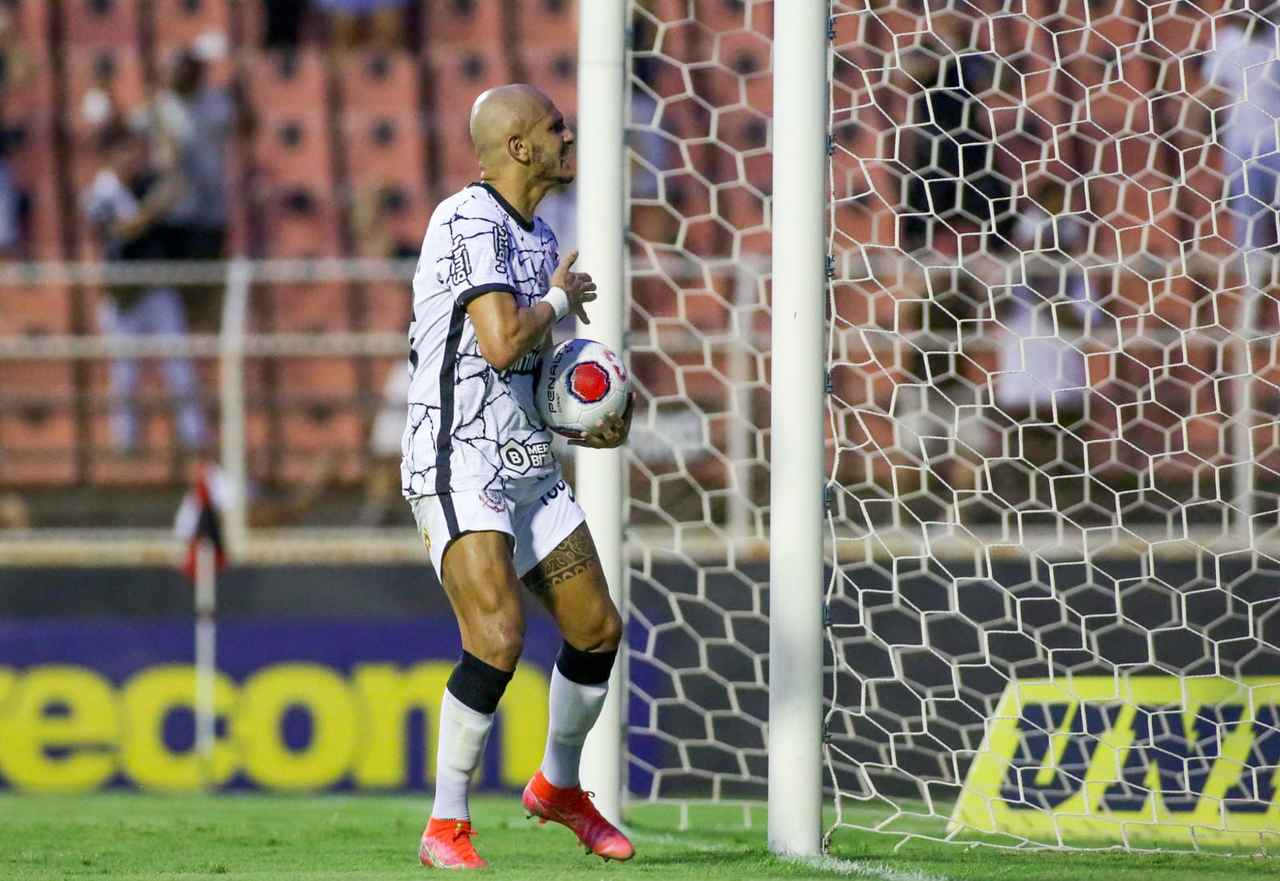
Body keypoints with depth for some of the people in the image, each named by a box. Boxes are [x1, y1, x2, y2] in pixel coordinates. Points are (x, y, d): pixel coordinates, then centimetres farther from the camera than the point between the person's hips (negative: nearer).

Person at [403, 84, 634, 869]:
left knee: (599, 629, 12)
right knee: (498, 636, -22)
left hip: (527, 465, 9)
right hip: (460, 463, -9)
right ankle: (446, 829, -12)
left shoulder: (538, 236, 15)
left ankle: (559, 788, 35)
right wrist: (562, 298, -9)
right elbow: (502, 343, -27)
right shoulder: (471, 222, -15)